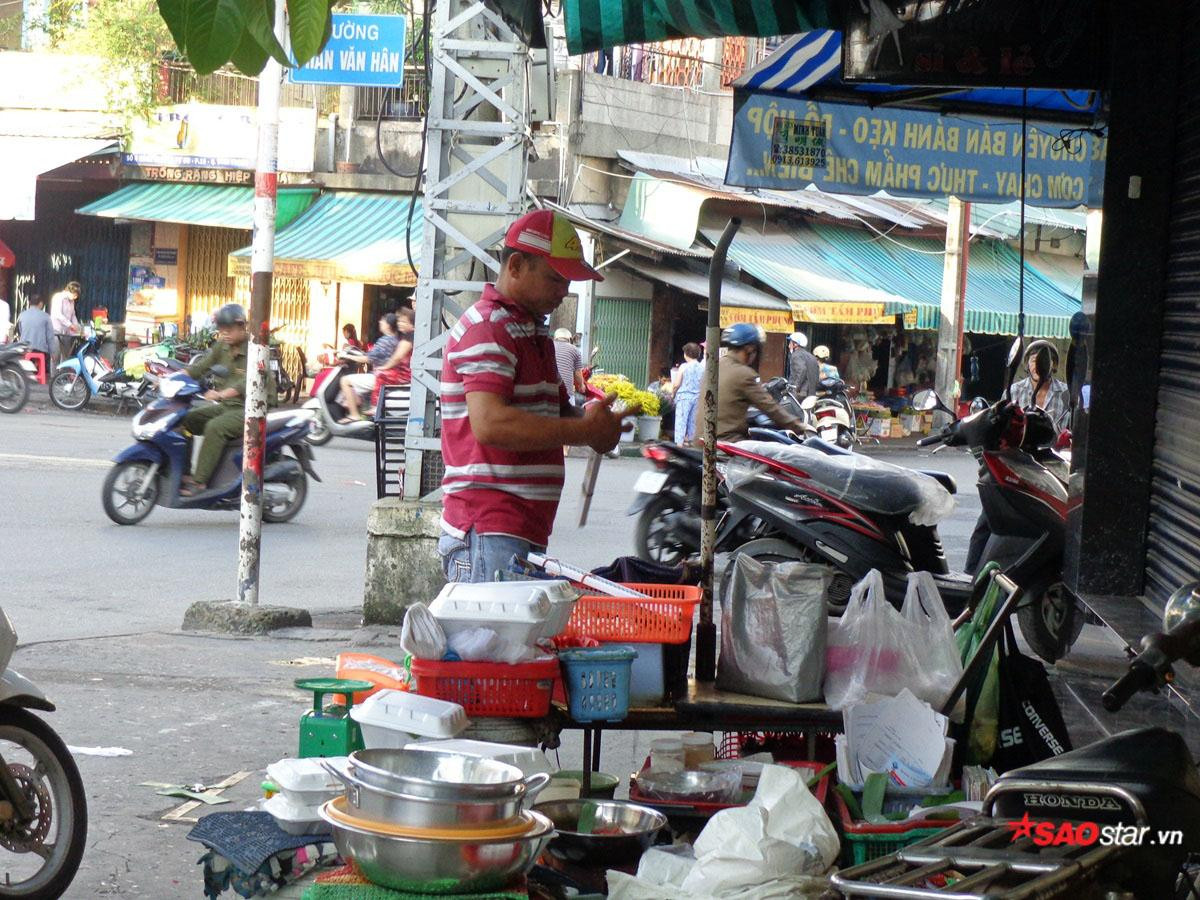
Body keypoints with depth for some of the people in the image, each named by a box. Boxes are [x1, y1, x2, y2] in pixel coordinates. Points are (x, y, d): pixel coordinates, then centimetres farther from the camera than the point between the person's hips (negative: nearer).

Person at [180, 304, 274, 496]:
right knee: (185, 420, -4)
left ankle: (200, 481, -30)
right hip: (226, 407, 8)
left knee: (215, 427, -31)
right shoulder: (222, 346, 10)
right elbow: (200, 366, 7)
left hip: (251, 408, -8)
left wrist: (222, 394, -42)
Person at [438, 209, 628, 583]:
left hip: (526, 533, 10)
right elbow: (490, 424, -25)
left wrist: (590, 419, 4)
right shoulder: (488, 329, -10)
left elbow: (555, 413, 29)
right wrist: (585, 430, -18)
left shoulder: (534, 331, 23)